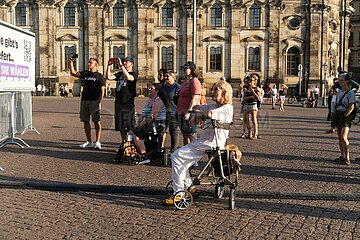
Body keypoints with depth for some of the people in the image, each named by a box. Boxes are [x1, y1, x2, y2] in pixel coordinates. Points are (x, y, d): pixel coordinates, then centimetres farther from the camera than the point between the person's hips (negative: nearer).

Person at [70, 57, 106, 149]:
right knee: (85, 121, 7)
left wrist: (99, 101, -12)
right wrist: (71, 62, -2)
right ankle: (89, 141, 16)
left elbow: (102, 90, -3)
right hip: (84, 100, 5)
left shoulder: (99, 76, 2)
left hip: (94, 101, -5)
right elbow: (73, 73, 7)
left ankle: (97, 142, -2)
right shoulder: (85, 74, 16)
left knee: (96, 121, -6)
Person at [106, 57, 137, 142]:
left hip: (128, 103, -6)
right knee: (121, 126, 12)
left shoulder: (133, 74, -2)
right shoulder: (120, 74, 17)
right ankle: (123, 141, 22)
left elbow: (128, 77, -25)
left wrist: (120, 65, -24)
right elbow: (109, 77, 5)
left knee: (130, 126, -5)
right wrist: (109, 65, -1)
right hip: (119, 102, 6)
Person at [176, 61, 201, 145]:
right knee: (184, 134, 12)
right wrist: (178, 111, 20)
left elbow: (195, 99, -19)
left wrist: (188, 112, -23)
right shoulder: (185, 81, 19)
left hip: (189, 113, -9)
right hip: (181, 112, 9)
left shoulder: (194, 81, -11)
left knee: (189, 134, -6)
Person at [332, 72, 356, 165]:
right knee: (339, 137, 8)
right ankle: (342, 156, 16)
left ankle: (347, 158, -9)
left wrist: (344, 116, -15)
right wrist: (335, 116, 9)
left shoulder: (350, 93, -9)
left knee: (344, 137, -16)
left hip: (346, 115, -8)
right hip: (338, 114, 8)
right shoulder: (339, 92, 13)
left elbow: (351, 107, -13)